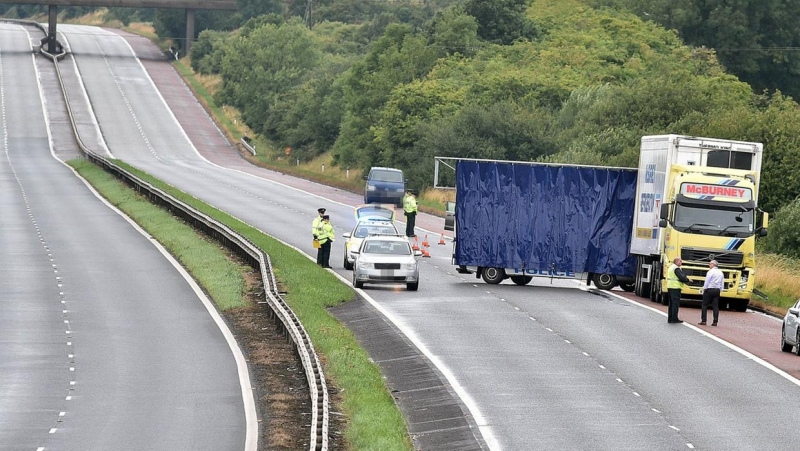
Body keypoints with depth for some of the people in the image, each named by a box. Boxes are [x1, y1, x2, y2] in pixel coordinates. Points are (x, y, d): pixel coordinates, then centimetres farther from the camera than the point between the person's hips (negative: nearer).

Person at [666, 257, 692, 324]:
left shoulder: (671, 267, 18)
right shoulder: (676, 268, -13)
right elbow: (681, 277, -18)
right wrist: (688, 280, -1)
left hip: (670, 287, 10)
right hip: (675, 287, -10)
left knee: (671, 303, 13)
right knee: (675, 303, -6)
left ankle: (670, 318, 15)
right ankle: (674, 318, -6)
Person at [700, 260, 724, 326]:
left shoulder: (711, 271, -8)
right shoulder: (720, 273, 12)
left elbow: (707, 281, -10)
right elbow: (722, 283, 13)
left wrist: (704, 289, -2)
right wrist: (720, 290, 17)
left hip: (710, 289, -6)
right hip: (717, 290, 6)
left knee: (704, 305, 1)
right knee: (715, 306, 4)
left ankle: (703, 321, -4)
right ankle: (715, 321, -1)